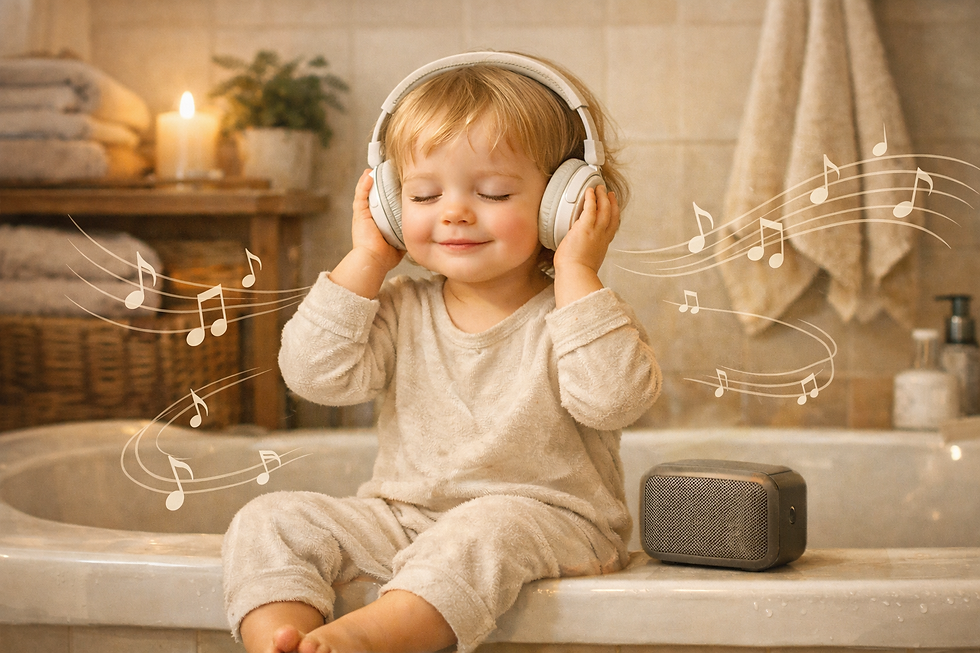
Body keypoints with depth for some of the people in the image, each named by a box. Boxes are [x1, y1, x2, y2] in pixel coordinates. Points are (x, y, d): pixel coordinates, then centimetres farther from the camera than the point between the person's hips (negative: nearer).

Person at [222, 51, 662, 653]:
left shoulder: (577, 309, -3)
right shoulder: (401, 312, 9)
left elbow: (615, 398, -22)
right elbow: (316, 373, -4)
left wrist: (576, 272, -19)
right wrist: (367, 261, -3)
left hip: (546, 520, -5)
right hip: (401, 520, 5)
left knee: (489, 528, -38)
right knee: (272, 522, -11)